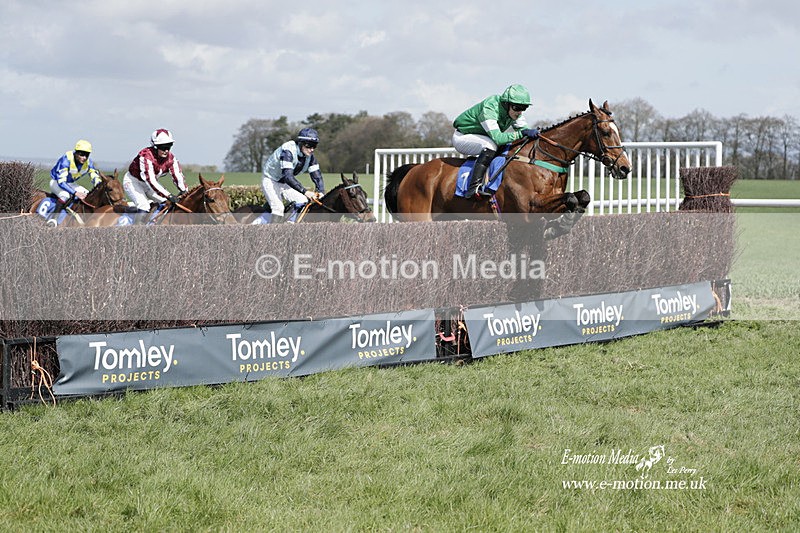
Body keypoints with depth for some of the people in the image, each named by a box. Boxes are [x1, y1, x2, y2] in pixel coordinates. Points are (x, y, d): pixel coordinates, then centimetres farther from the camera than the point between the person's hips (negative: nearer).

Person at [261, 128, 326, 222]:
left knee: (302, 201, -12)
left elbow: (317, 176, -9)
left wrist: (321, 192, -30)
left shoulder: (310, 156, -11)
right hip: (270, 181, -7)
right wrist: (305, 191, -49)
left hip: (285, 183, 7)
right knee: (278, 208, -25)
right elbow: (288, 176, -42)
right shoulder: (288, 151, -33)